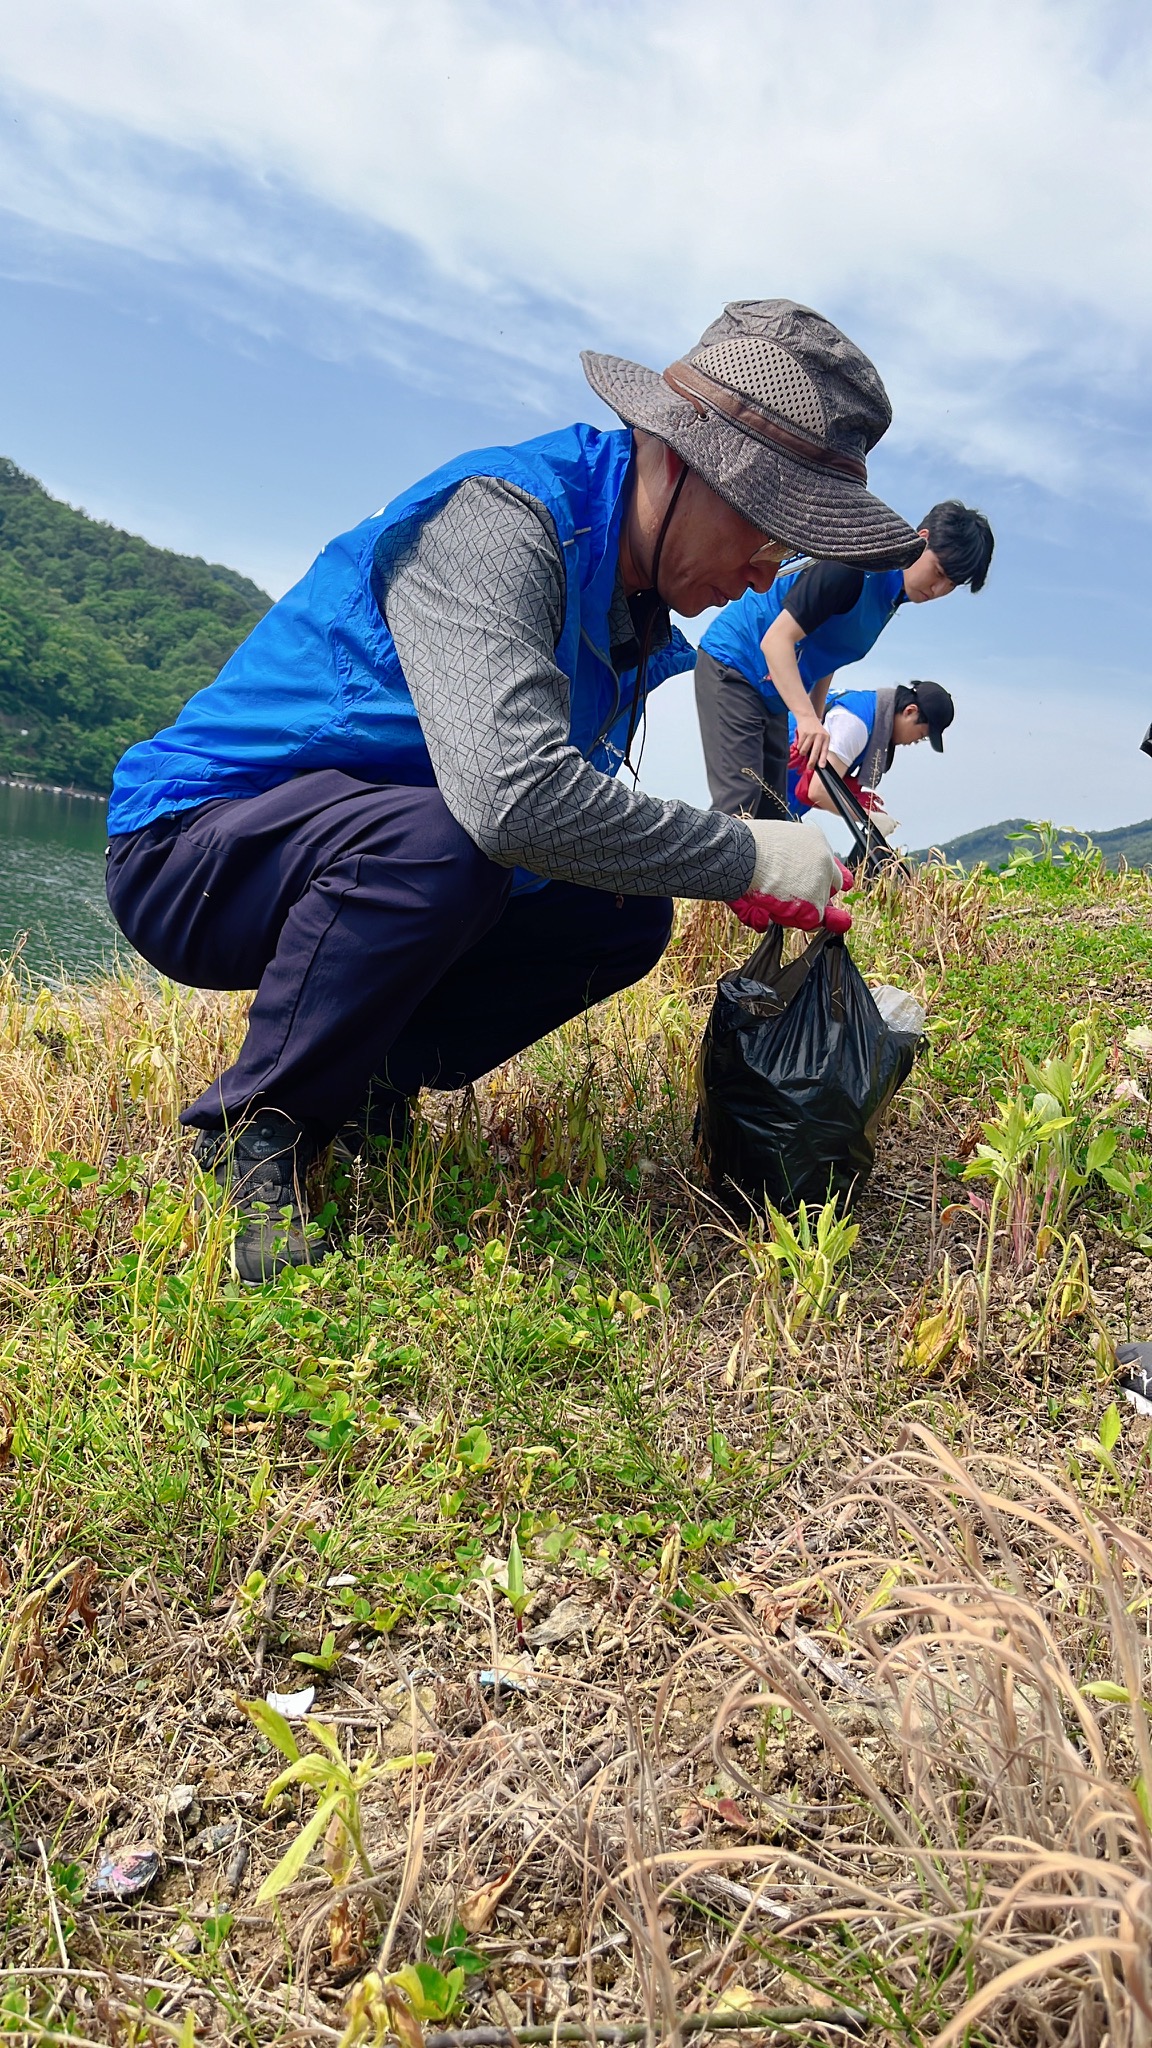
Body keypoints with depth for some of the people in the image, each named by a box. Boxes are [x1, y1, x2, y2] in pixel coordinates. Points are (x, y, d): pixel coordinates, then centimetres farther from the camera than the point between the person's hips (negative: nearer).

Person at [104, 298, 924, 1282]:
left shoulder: (634, 589, 4)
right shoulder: (496, 521, -25)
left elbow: (578, 802, 10)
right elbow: (511, 790, -41)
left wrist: (736, 874, -5)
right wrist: (743, 856, -29)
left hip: (360, 850, 8)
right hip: (194, 849, -8)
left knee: (627, 914, 0)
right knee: (438, 840, -37)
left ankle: (357, 1087, 5)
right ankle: (258, 1128, -14)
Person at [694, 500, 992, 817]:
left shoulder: (894, 595, 7)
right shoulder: (853, 565, -21)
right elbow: (776, 639, -27)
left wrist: (814, 730, 9)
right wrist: (807, 718, -36)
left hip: (773, 700, 10)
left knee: (771, 813, 4)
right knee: (739, 804, -20)